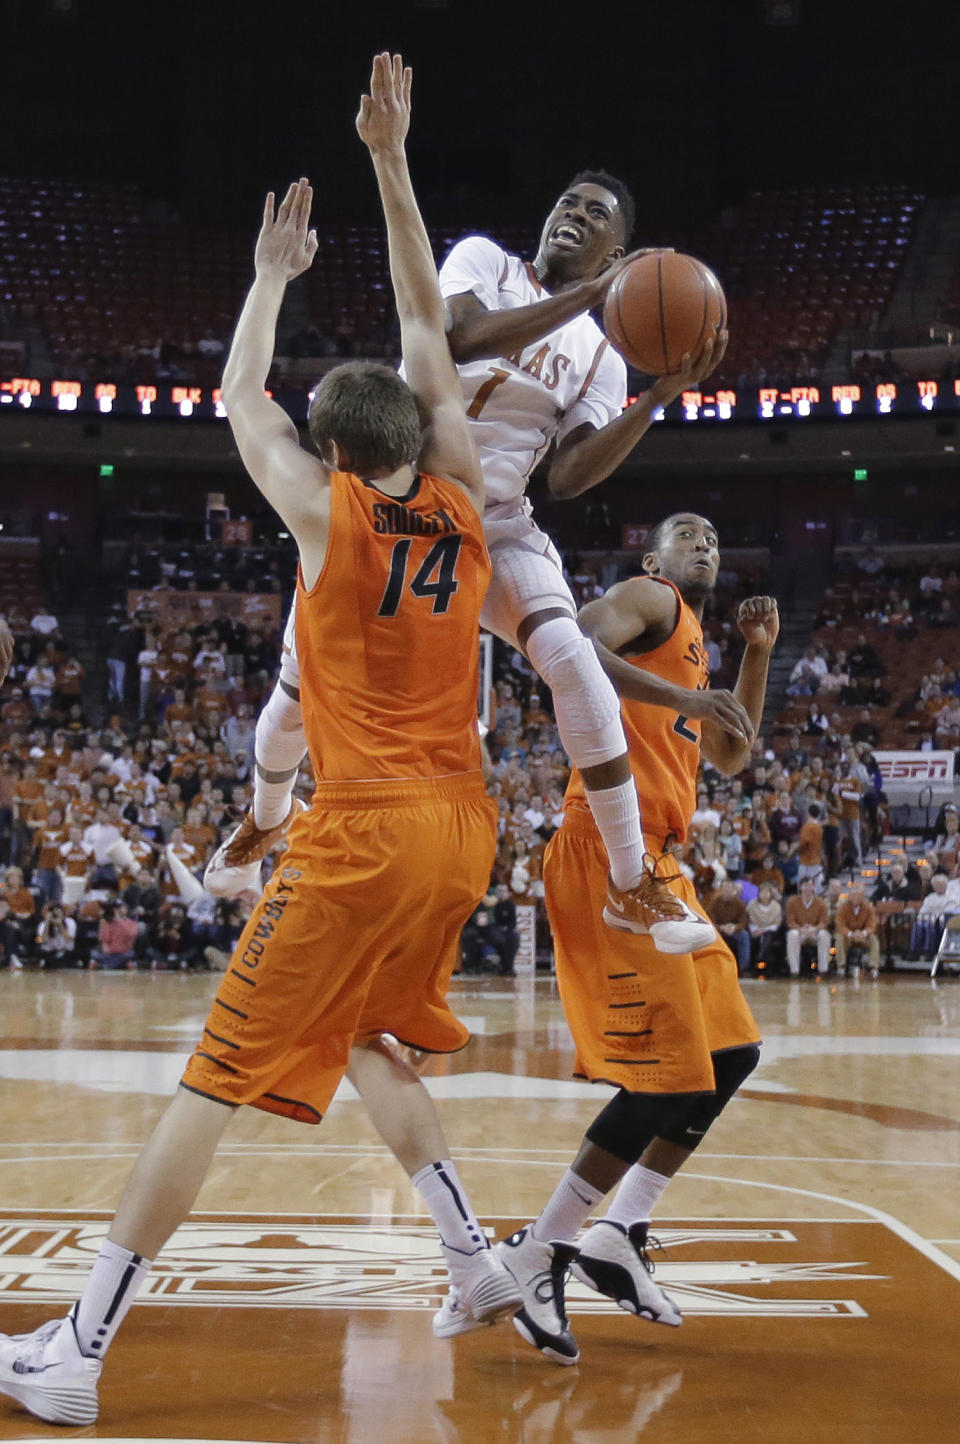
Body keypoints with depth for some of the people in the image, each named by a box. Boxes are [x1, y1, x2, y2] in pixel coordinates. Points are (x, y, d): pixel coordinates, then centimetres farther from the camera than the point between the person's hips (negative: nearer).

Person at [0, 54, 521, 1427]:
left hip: (364, 828, -6)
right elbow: (428, 335, 16)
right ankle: (477, 1259, 16)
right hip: (461, 824, 6)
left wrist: (273, 273, 30)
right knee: (368, 1037, 27)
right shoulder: (461, 503, 7)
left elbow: (240, 398, 15)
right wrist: (391, 162, 19)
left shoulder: (325, 512, -3)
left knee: (222, 1077, -3)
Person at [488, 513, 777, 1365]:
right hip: (610, 851, -10)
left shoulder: (692, 648, 28)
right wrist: (681, 695, -25)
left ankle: (619, 1238, 14)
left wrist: (759, 655, 25)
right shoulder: (650, 600, 0)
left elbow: (732, 756, 35)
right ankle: (535, 1255, -6)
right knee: (673, 1074, -14)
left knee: (731, 1054, 10)